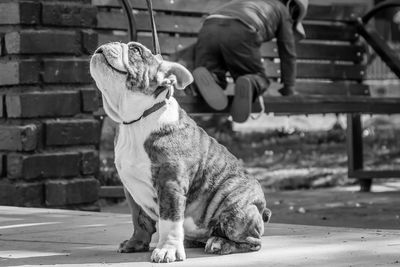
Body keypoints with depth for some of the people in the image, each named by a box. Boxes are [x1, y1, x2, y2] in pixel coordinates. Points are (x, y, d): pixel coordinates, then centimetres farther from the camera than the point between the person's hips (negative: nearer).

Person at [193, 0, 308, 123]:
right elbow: (287, 54, 32)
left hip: (210, 30, 4)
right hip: (239, 36, -4)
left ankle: (206, 80, -23)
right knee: (258, 81, 16)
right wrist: (289, 87, 44)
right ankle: (248, 85, -21)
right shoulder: (283, 11, 31)